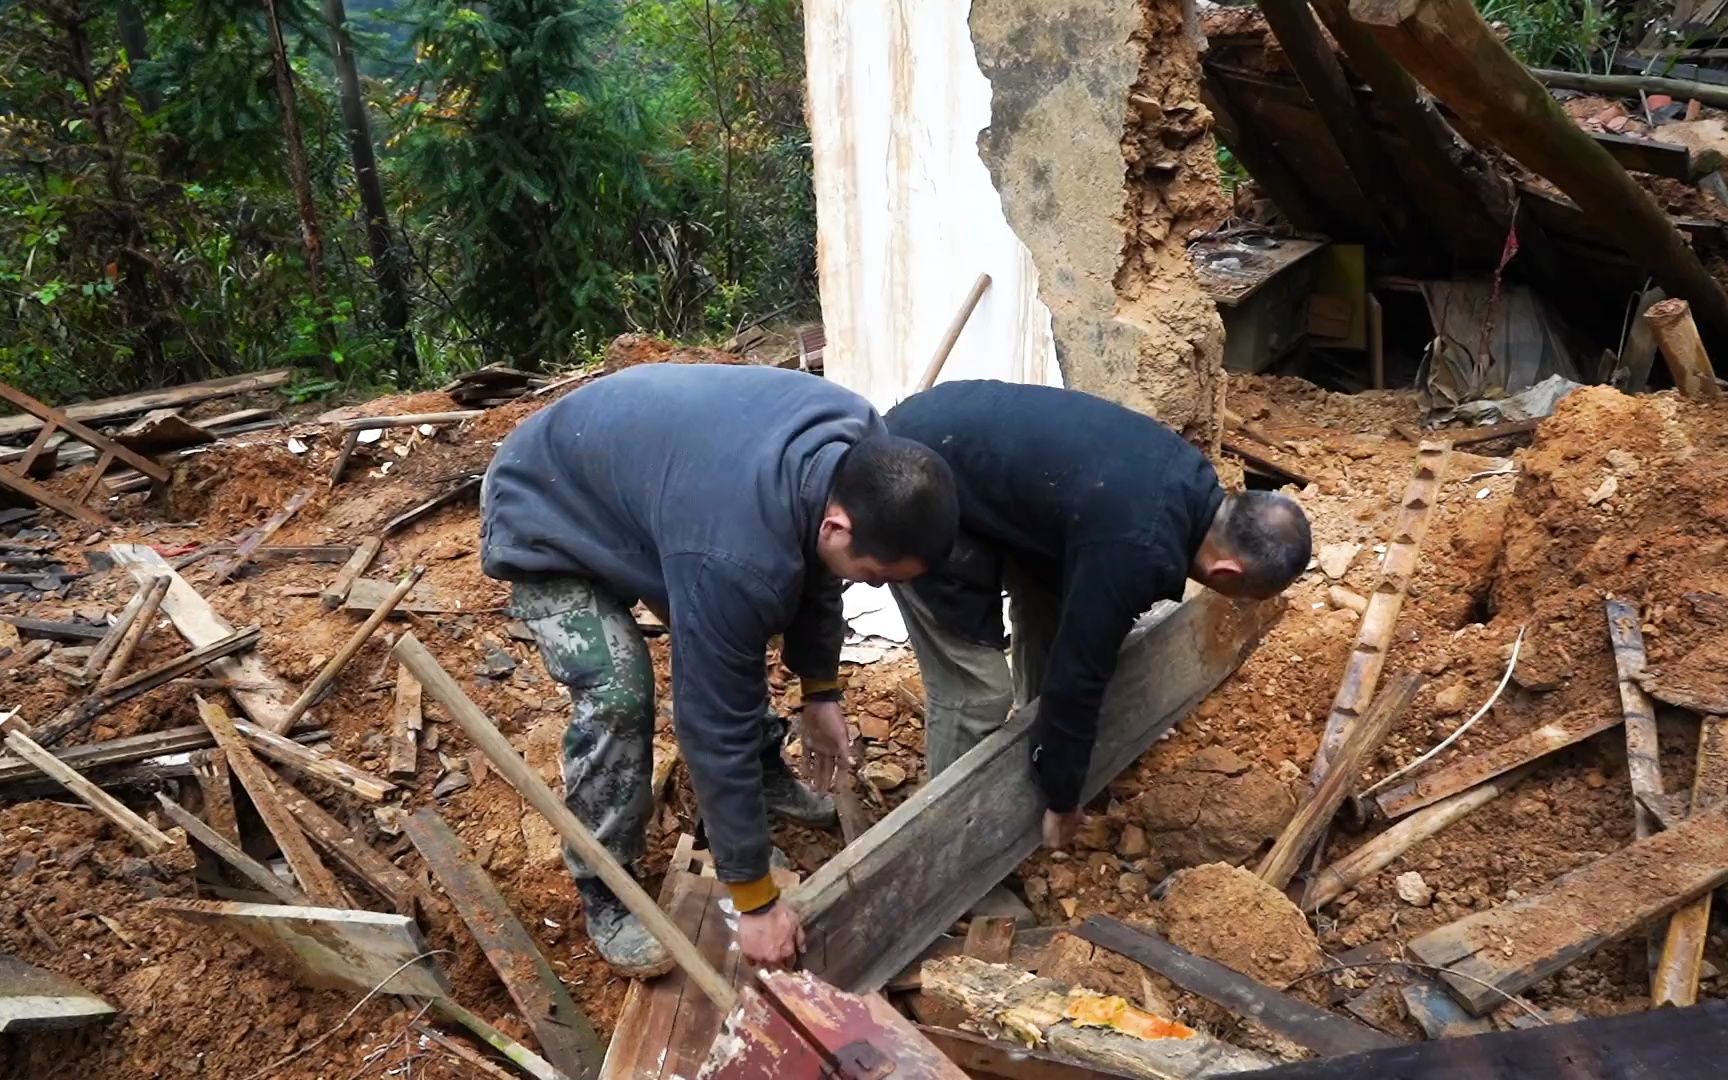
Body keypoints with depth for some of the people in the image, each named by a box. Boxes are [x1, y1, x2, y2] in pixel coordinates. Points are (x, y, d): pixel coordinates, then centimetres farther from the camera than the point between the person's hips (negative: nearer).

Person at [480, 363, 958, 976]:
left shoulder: (857, 446, -19)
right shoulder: (737, 556, -42)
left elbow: (811, 570, 0)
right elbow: (716, 722, -32)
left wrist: (821, 693, 8)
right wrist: (756, 900, -22)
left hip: (636, 468, 8)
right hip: (545, 518, -7)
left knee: (729, 645, 10)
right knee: (617, 694, -20)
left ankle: (764, 776, 35)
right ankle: (604, 894, 0)